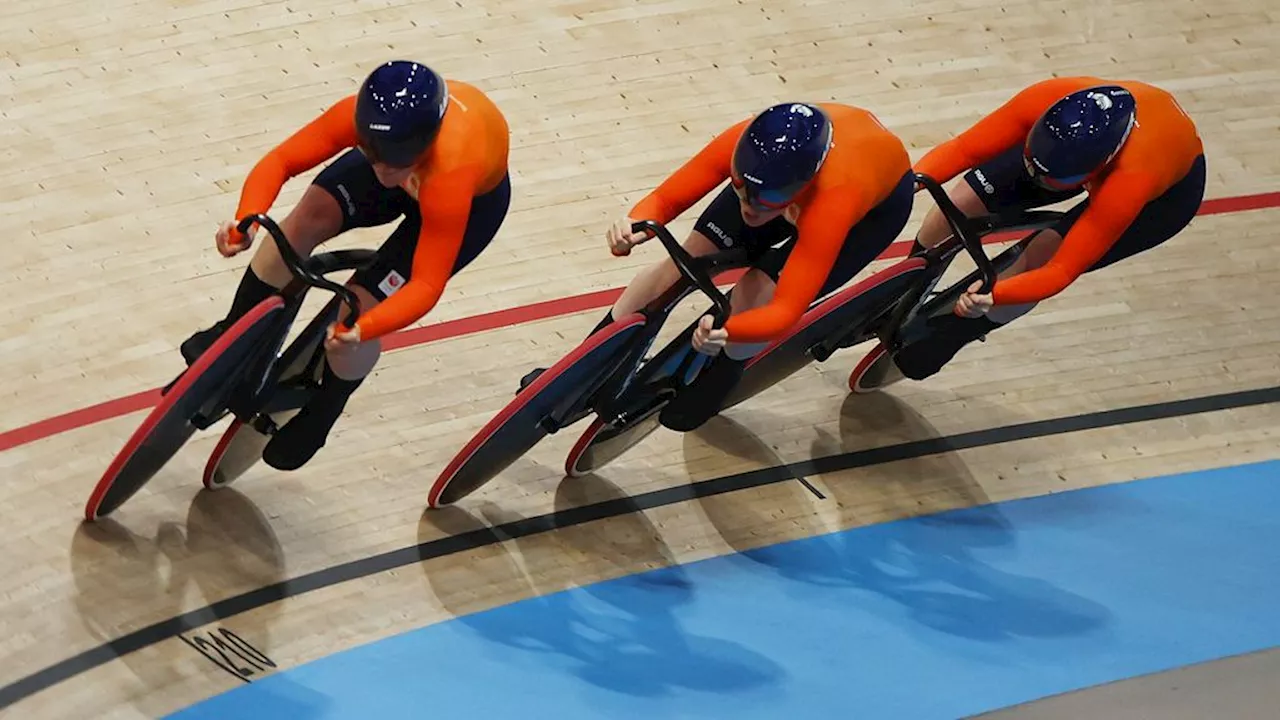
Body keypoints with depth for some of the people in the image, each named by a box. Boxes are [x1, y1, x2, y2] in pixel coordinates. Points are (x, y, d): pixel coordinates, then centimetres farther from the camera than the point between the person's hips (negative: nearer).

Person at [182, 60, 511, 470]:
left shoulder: (451, 176, -46)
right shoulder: (361, 116, -37)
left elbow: (426, 285, -42)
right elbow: (280, 161, -30)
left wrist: (362, 330, -57)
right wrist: (246, 221, -49)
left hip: (474, 199, -4)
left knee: (359, 306, -13)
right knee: (308, 218, -17)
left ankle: (316, 419, 17)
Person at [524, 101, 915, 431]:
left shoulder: (831, 203, -48)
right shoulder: (747, 146, -38)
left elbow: (784, 311, -47)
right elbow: (666, 199, -29)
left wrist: (728, 332, -67)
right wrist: (634, 224, -53)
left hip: (878, 198, -4)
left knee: (755, 297, -20)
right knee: (683, 263, -7)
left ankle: (711, 386, 14)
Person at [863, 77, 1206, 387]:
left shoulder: (1129, 183, -45)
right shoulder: (1047, 101, -38)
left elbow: (1061, 271, -40)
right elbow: (963, 149, -30)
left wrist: (993, 296, -55)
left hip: (1170, 188, -4)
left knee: (1035, 261, -21)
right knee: (959, 203, -9)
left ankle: (920, 355, -1)